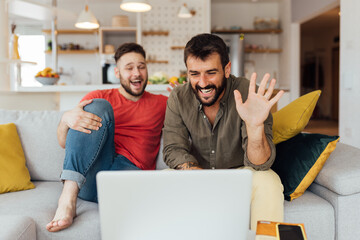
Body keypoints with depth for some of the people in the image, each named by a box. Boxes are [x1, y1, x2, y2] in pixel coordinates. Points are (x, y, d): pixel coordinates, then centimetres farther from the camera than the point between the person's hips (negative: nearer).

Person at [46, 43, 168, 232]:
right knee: (99, 107, -21)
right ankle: (68, 197, -31)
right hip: (86, 175, 2)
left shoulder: (160, 104, 22)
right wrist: (66, 119, -16)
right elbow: (63, 142, 7)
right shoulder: (99, 97, 16)